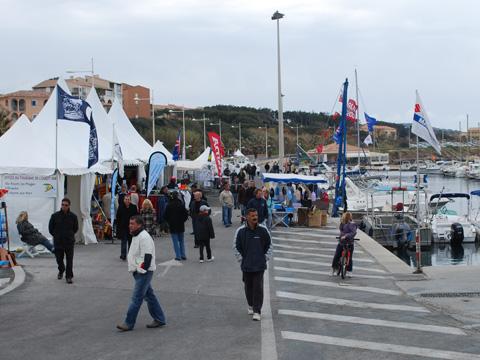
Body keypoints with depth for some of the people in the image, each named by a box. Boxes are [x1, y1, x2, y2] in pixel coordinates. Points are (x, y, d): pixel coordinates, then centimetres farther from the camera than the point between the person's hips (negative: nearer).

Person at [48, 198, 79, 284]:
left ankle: (69, 277, 5)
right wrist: (56, 235, 10)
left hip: (69, 242, -1)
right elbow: (50, 228, 10)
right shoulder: (55, 215, -2)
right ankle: (61, 271, 40)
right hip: (58, 242, 1)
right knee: (59, 259, 12)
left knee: (69, 260, -3)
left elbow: (75, 228, 13)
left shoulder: (73, 216, -2)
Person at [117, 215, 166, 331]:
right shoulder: (136, 236, 16)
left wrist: (142, 270, -21)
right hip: (138, 272, 11)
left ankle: (129, 323, -4)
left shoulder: (144, 237, -18)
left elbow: (147, 256, -22)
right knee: (149, 295, 15)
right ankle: (159, 319, 23)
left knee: (136, 298, -7)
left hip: (144, 273, -11)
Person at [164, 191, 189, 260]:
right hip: (181, 225, 2)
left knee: (175, 241, 2)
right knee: (181, 240, 14)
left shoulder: (169, 205, -8)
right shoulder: (181, 204, -5)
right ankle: (183, 255, 12)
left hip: (172, 225, -2)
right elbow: (186, 214, -1)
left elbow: (166, 216, -3)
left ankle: (178, 256, -2)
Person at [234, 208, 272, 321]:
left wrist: (266, 258, 4)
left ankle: (257, 311, -3)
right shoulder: (241, 231, -4)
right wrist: (241, 259, 2)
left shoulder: (263, 230, -3)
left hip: (259, 265, -1)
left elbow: (269, 244, 9)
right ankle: (251, 306, 33)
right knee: (248, 286, 12)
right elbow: (236, 247, 6)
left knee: (258, 287, -5)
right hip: (246, 265, 1)